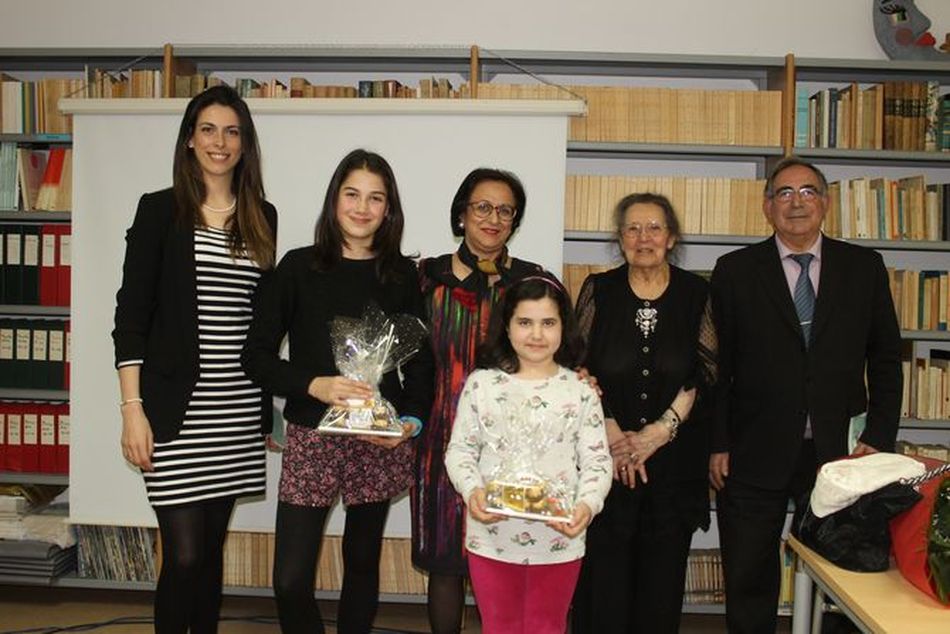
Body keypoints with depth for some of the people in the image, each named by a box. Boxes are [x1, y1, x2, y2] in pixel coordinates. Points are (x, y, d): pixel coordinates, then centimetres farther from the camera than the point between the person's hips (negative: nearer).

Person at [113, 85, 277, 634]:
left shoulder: (263, 217, 10)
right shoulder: (160, 209, 0)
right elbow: (131, 313, -3)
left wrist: (271, 402, 10)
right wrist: (133, 408, -10)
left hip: (240, 408, 4)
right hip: (177, 408, -3)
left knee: (213, 547, 12)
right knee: (184, 554, -4)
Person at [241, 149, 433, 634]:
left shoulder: (402, 277, 4)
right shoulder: (299, 268, 0)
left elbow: (419, 363, 7)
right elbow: (257, 357, -2)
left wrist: (412, 420, -11)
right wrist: (315, 385, -18)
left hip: (380, 441, 2)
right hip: (311, 437, -1)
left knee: (362, 562, 14)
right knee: (290, 581, -4)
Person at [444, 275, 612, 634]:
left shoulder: (580, 391, -1)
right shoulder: (482, 383, -1)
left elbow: (597, 461, -3)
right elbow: (460, 450, 1)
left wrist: (587, 504, -21)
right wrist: (471, 490, -17)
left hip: (558, 539, 0)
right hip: (491, 536, 1)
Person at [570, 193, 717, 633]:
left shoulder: (696, 293, 4)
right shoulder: (598, 290, 3)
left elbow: (704, 372, -1)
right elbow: (578, 367, 0)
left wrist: (660, 431, -11)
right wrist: (611, 433, -10)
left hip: (674, 460, 1)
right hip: (605, 458, 0)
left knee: (662, 575, 8)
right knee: (603, 572, 4)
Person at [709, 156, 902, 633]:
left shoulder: (864, 267, 5)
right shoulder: (735, 271, 0)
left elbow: (885, 357, 8)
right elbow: (717, 365, -1)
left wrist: (879, 437, -1)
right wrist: (718, 445, -4)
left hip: (837, 452, 1)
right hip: (755, 455, -1)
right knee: (749, 583, 10)